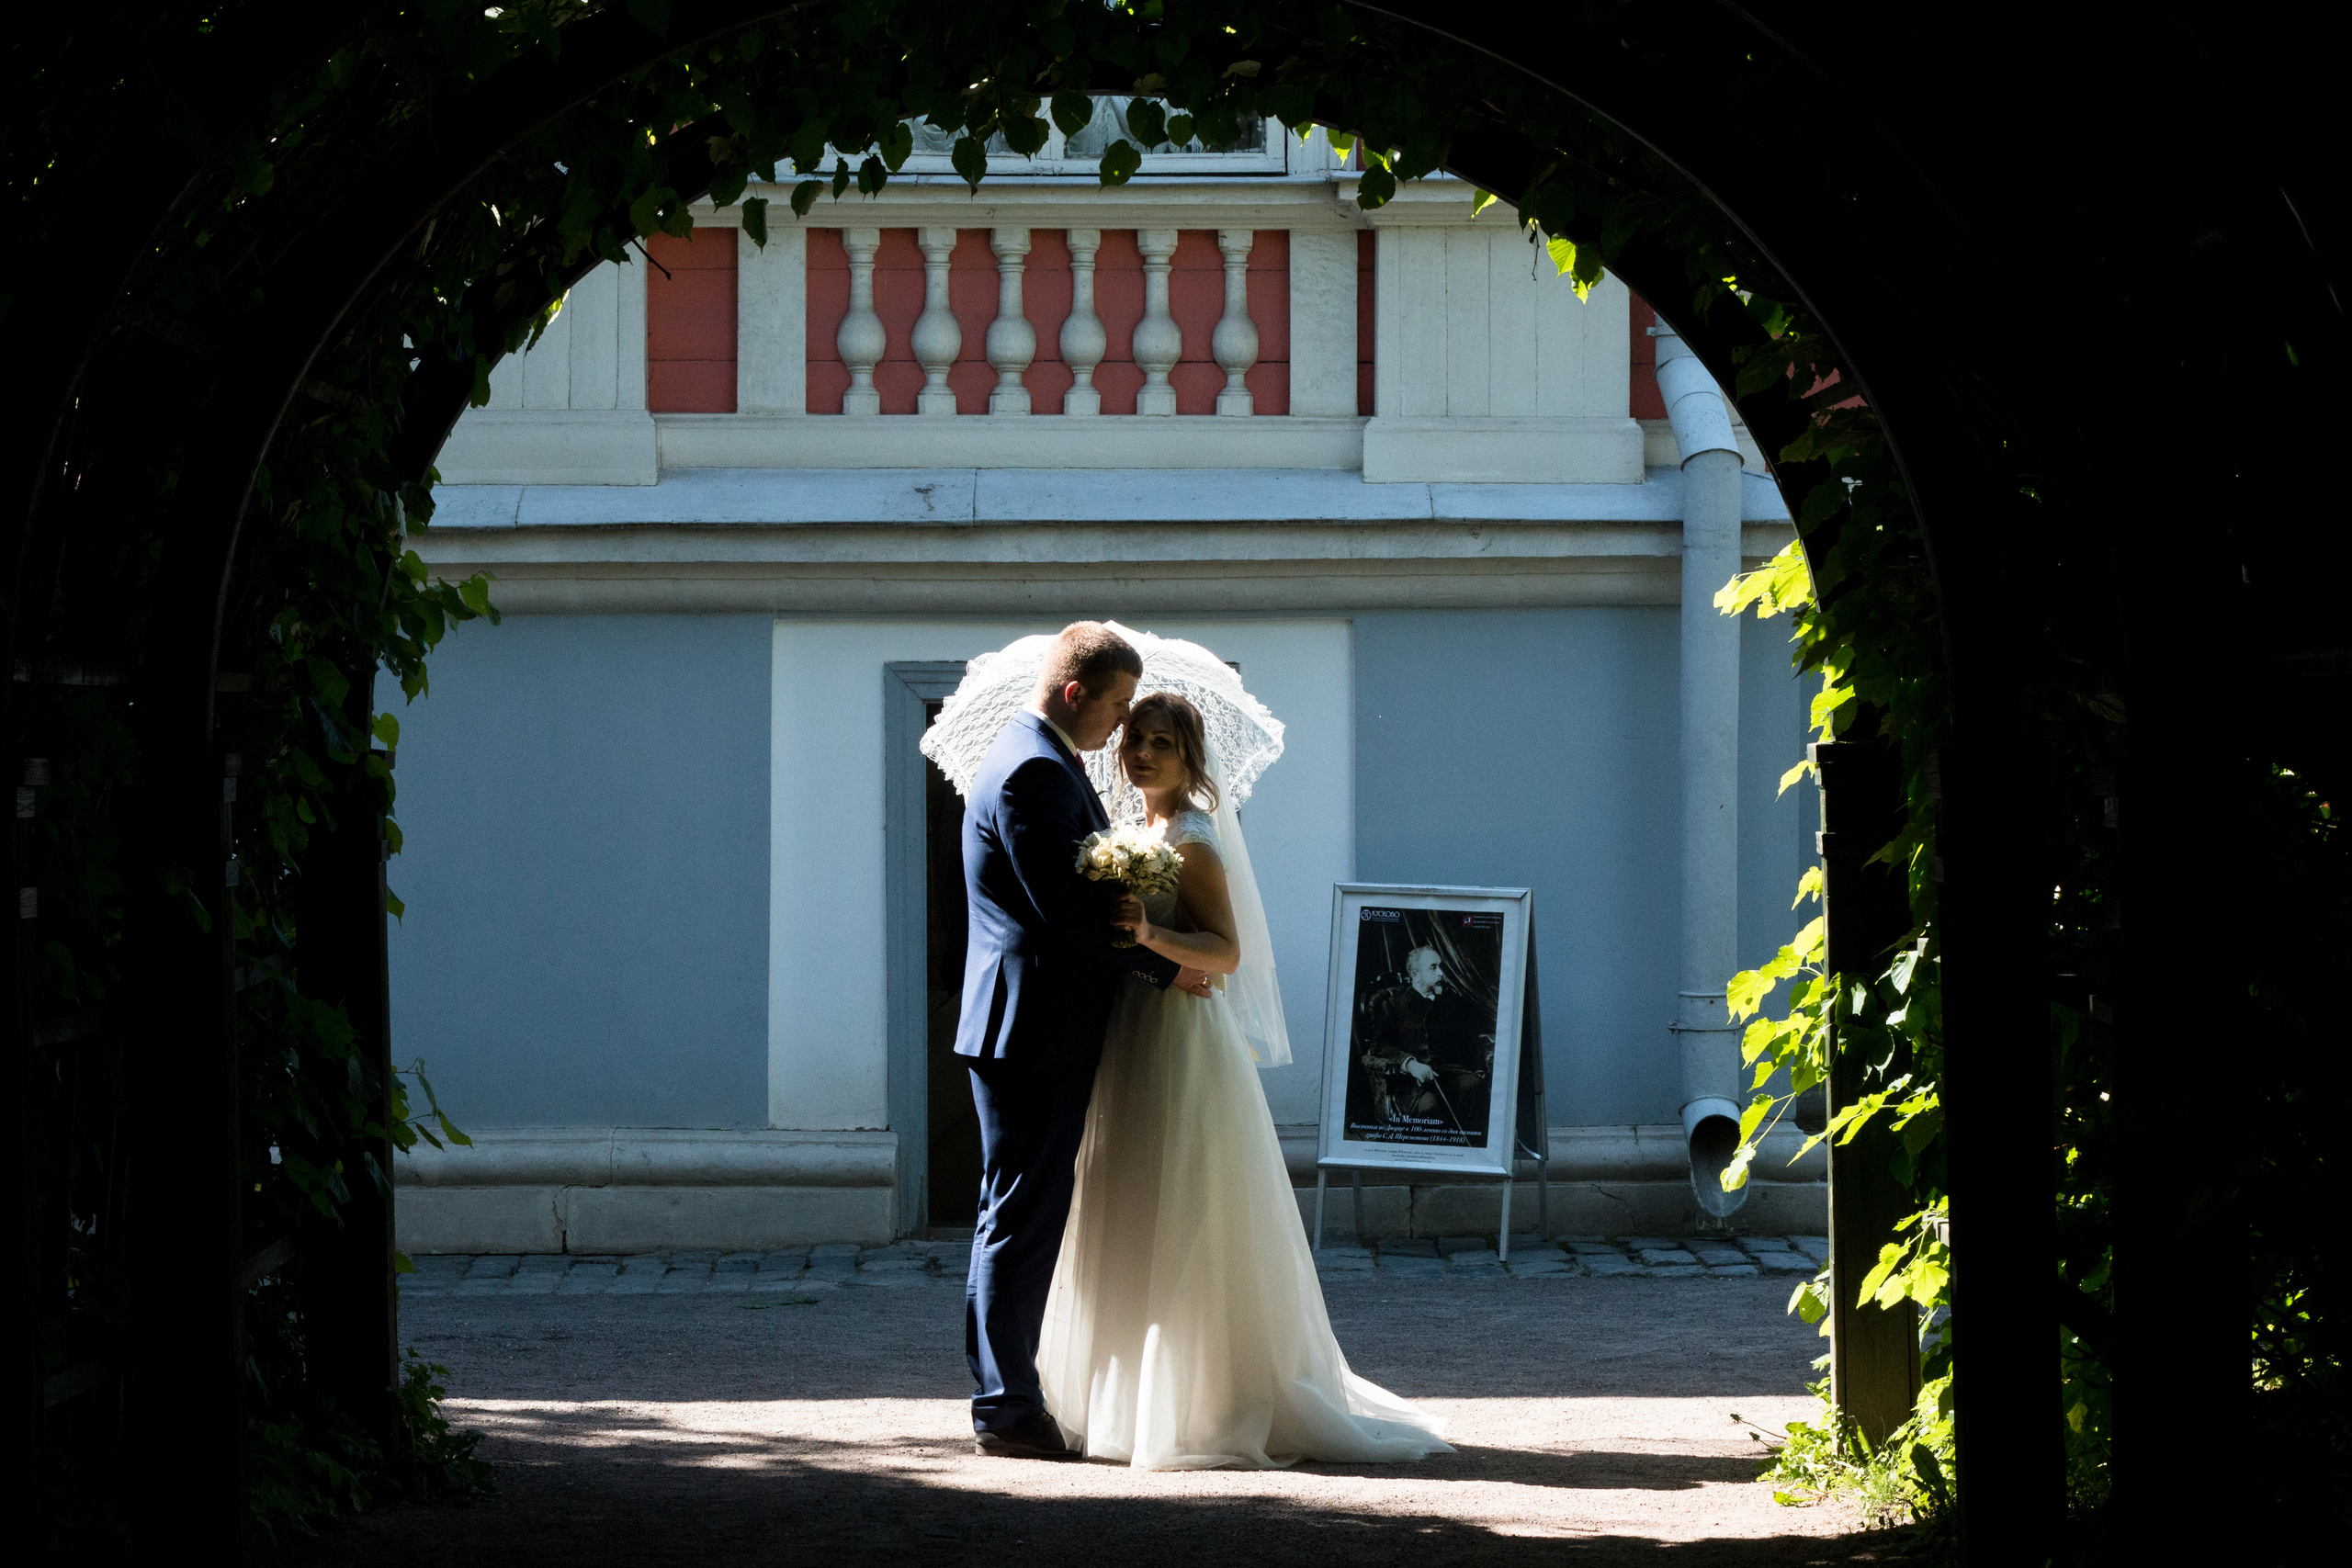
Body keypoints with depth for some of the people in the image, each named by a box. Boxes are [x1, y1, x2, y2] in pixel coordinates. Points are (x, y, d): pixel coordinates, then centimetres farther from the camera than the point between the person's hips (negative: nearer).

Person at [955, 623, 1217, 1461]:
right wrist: (1164, 969, -12)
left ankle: (1009, 1395, 18)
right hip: (1032, 1029, -11)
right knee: (1022, 1217, -7)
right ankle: (1007, 1408, -4)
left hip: (1042, 1030, 11)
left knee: (1027, 1217, 13)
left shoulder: (1046, 761, 18)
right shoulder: (1032, 772, -17)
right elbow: (1065, 907, -21)